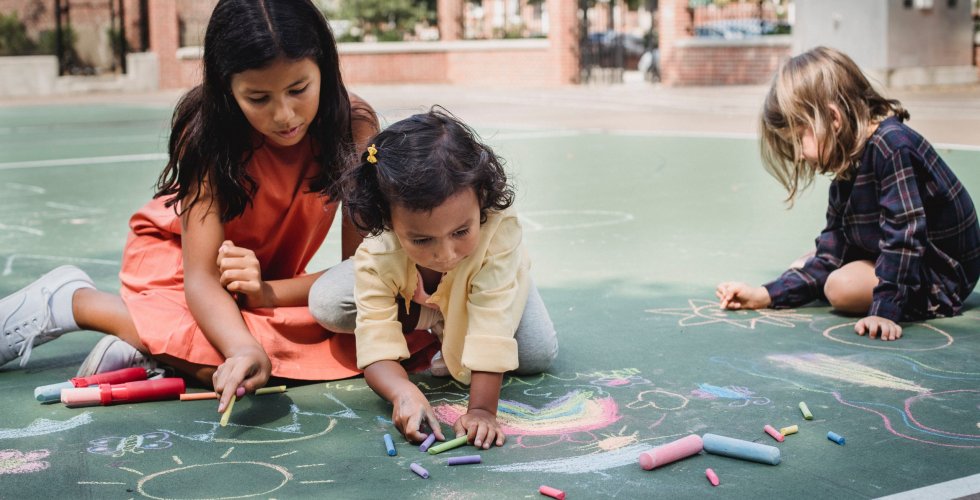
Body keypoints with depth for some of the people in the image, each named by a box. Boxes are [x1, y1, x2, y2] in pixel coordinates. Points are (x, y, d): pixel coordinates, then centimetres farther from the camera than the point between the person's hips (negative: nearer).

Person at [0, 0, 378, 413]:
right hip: (175, 256, -3)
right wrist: (244, 349, -51)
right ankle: (69, 301, -8)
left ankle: (146, 343, -14)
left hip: (267, 278, 3)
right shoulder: (209, 132, -28)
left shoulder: (355, 126, -24)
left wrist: (267, 292, -36)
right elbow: (200, 276, -32)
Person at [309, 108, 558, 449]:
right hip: (406, 294, 1)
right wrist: (403, 392, -62)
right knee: (324, 303, -23)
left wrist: (482, 408, -53)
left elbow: (493, 331, -48)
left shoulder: (499, 231, -48)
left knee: (539, 353, -22)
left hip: (482, 284, -1)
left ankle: (445, 329, 0)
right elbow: (376, 345, -42)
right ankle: (432, 323, -4)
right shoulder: (376, 255, -41)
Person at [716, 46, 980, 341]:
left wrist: (885, 310, -37)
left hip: (943, 273, -9)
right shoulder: (848, 170, 1)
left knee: (843, 286, -28)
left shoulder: (891, 147, -26)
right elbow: (830, 255, 1)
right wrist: (765, 296, -6)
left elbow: (904, 234, -33)